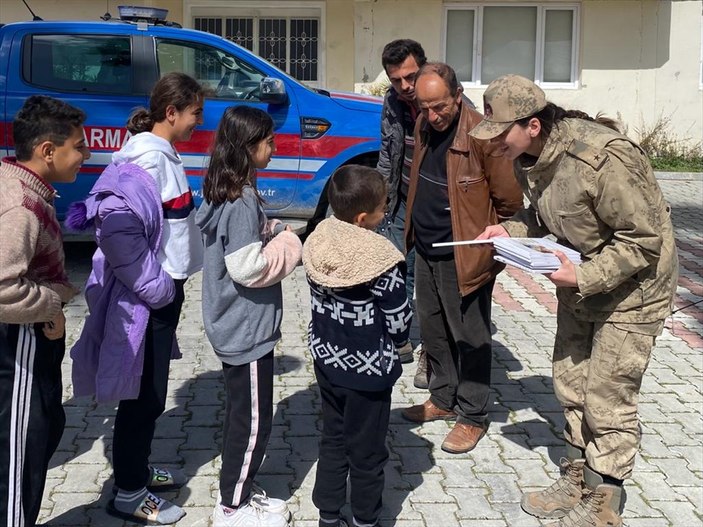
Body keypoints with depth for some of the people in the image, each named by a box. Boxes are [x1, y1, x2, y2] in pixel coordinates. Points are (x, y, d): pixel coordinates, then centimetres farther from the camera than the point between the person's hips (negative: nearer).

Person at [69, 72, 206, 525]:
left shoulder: (162, 155, 10)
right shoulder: (151, 158, -21)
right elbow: (115, 218, -32)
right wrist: (155, 286, -25)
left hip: (162, 290, 10)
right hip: (149, 297, -10)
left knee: (150, 390, 20)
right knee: (144, 394, 2)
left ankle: (139, 470, 36)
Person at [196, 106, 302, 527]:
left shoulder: (226, 192, 8)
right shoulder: (243, 201, -22)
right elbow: (246, 266, -28)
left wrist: (272, 232, 3)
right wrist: (287, 245, -14)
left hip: (236, 325, 10)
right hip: (248, 328, -10)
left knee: (243, 414, 20)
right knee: (254, 420, 2)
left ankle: (241, 492, 32)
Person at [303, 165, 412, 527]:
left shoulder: (318, 241, -7)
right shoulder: (381, 260, -26)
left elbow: (318, 300, 3)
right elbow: (399, 322, -16)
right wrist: (396, 342, 5)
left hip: (326, 360, 6)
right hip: (368, 370, -6)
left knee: (332, 440, 21)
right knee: (366, 453, 12)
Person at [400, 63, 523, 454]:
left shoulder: (482, 135, -20)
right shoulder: (424, 127, 3)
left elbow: (510, 201, -14)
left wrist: (493, 247, -4)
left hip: (464, 257, -7)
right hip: (426, 253, 8)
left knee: (470, 338, 5)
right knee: (433, 331, 19)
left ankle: (473, 418, 18)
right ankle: (443, 399, 36)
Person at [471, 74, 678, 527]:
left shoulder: (603, 158, -32)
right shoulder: (529, 156, -6)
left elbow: (644, 239, -26)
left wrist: (583, 277, -29)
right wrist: (511, 230, -7)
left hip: (631, 286, -8)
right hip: (580, 281, 8)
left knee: (608, 401, -1)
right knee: (571, 383, 17)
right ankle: (577, 482, 35)